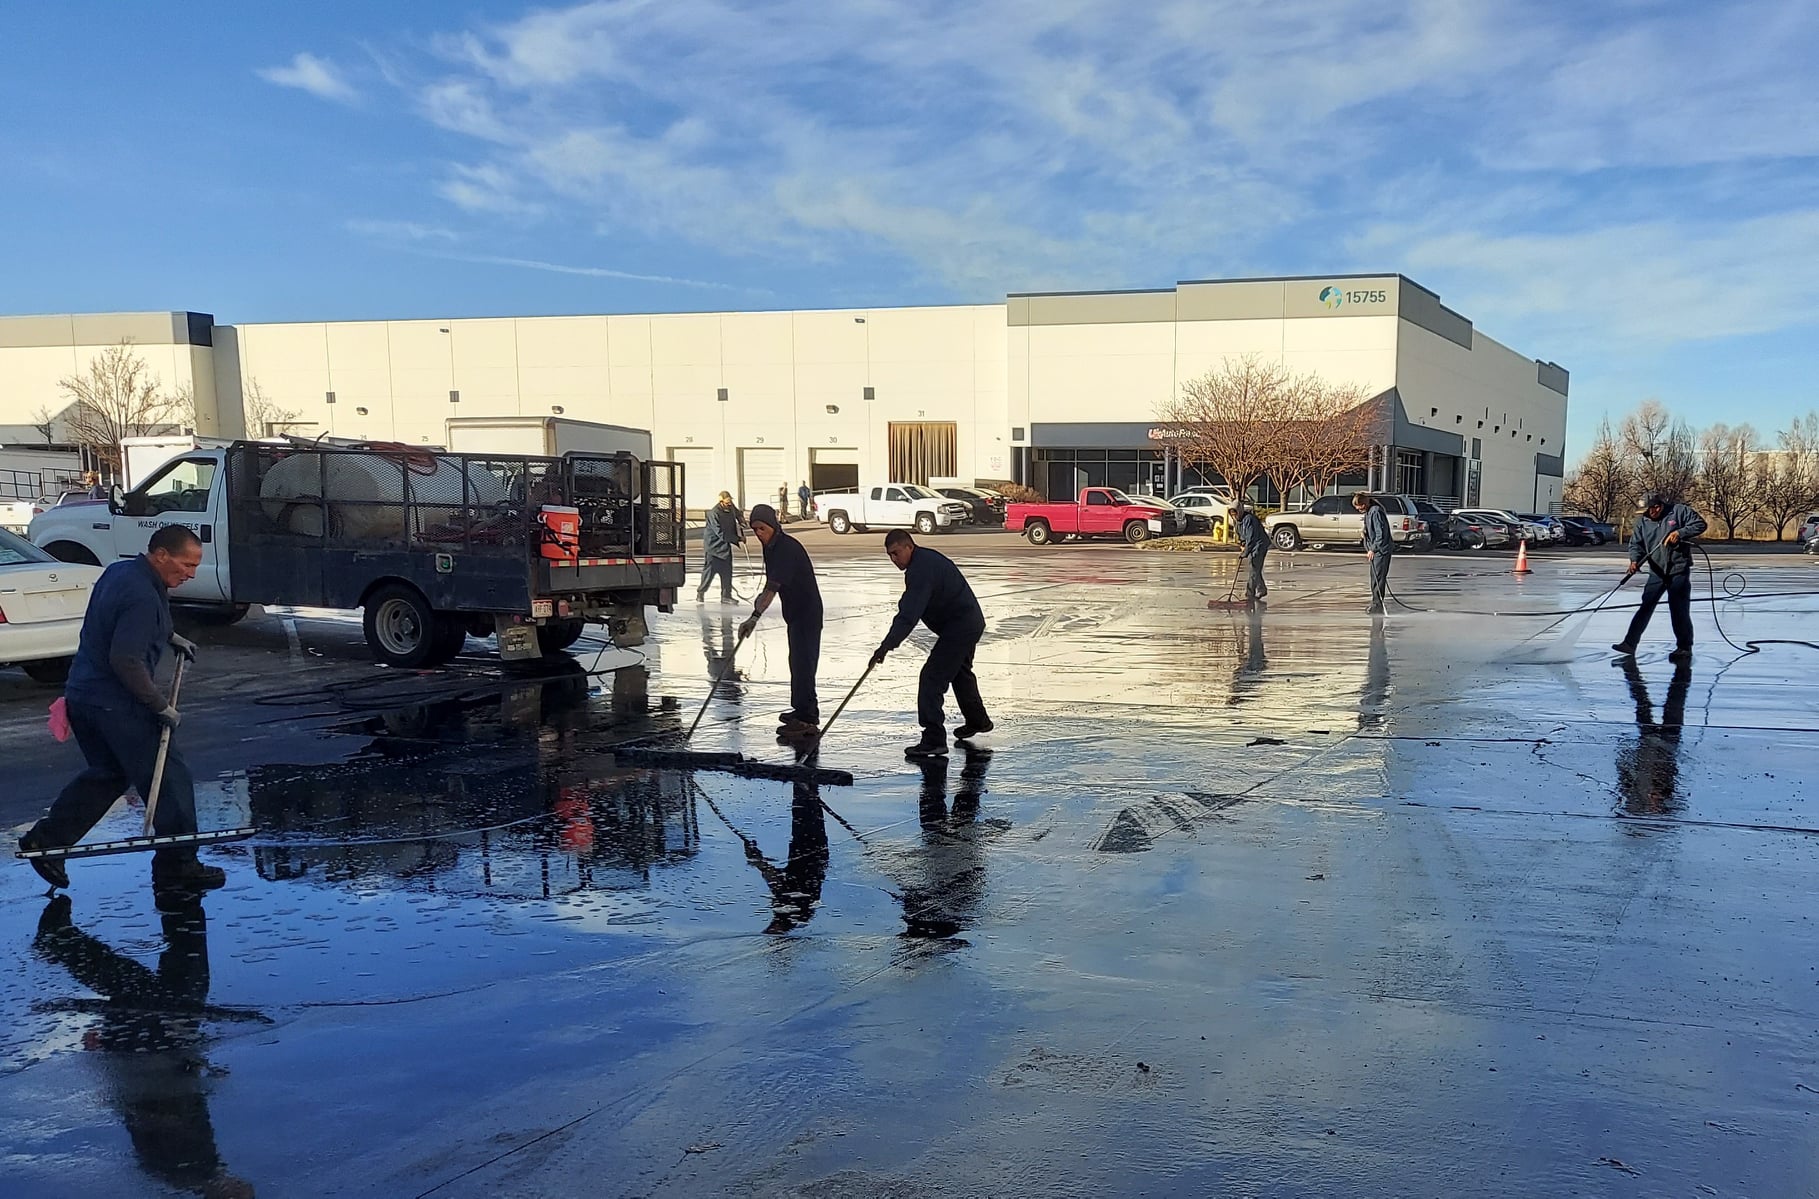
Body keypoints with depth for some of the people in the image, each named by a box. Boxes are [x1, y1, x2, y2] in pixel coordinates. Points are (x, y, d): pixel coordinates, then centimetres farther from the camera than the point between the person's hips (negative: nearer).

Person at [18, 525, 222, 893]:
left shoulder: (120, 571, 9)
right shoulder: (142, 596, -23)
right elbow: (126, 660, -27)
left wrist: (170, 636, 25)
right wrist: (161, 706, -20)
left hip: (82, 694, 10)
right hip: (116, 705, -10)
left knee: (107, 773, 23)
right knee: (169, 778, -1)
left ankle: (46, 840, 24)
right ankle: (177, 865, 5)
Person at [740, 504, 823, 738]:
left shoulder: (787, 548, -23)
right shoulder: (770, 547, 8)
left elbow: (774, 586, -33)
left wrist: (755, 617, -39)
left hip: (807, 611, -10)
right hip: (795, 611, 10)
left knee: (803, 662, -12)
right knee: (798, 661, 19)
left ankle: (807, 720, -12)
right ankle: (803, 710, 31)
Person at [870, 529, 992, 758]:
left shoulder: (922, 569, -25)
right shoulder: (925, 559, 10)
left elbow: (909, 615, -34)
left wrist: (887, 645, -38)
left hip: (958, 627, -11)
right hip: (971, 622, 11)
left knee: (932, 677, -14)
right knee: (960, 672, 29)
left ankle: (934, 739, -16)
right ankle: (977, 720, 48)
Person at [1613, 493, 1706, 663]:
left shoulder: (1678, 511, -9)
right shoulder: (1642, 521, 2)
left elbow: (1700, 523, -6)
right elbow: (1636, 543, 3)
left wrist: (1680, 533, -20)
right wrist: (1635, 560, -16)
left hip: (1679, 571, -4)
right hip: (1656, 572, 4)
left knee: (1679, 611, -2)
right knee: (1645, 608, 3)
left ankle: (1684, 648, 9)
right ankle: (1630, 643, 5)